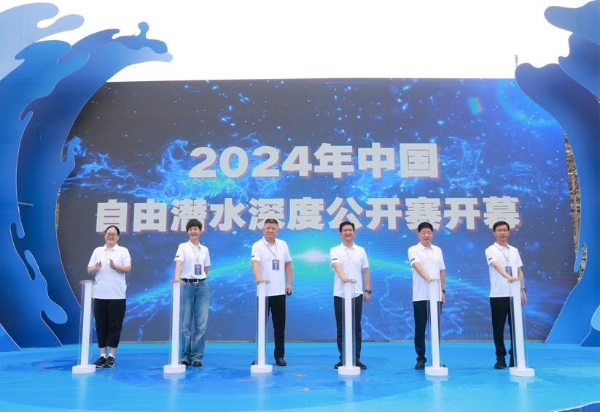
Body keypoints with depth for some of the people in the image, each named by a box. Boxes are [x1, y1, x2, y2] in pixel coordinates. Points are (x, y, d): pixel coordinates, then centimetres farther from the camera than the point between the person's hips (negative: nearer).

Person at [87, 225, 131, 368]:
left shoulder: (123, 251, 4)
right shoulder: (97, 251, 12)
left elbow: (128, 269, -6)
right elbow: (89, 270, 9)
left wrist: (115, 266, -23)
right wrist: (96, 268, -14)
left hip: (116, 295, -3)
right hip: (100, 294, 3)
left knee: (114, 325, 1)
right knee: (101, 325, 6)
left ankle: (111, 356, 8)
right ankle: (102, 355, 13)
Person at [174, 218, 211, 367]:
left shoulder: (205, 249, 10)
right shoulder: (183, 247, 0)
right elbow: (179, 263, -17)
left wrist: (199, 279, 3)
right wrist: (177, 277, -34)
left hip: (202, 286, 3)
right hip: (187, 286, -3)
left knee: (201, 323, 2)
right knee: (186, 323, 2)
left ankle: (196, 356, 11)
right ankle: (185, 356, 14)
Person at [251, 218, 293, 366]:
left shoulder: (283, 245, 7)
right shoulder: (257, 246, -7)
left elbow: (288, 264, 15)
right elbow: (255, 263, -24)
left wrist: (289, 283, 8)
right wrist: (258, 277, -42)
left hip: (279, 292, 3)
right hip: (264, 292, -3)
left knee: (280, 325, 9)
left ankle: (279, 355, 20)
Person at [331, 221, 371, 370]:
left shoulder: (361, 251, 8)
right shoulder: (335, 251, -2)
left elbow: (366, 272, 10)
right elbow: (336, 265, -21)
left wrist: (367, 290, 3)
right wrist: (343, 277, -40)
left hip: (357, 294, 2)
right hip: (340, 294, -2)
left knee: (356, 327, 5)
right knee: (341, 328, 5)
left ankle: (356, 359, 13)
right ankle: (343, 358, 14)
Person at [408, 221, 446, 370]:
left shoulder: (438, 250, 11)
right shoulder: (413, 250, -3)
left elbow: (442, 271, 15)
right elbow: (417, 265, -21)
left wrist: (443, 290, 9)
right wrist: (427, 278, -38)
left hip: (436, 295, 4)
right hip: (420, 296, -4)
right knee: (420, 328, 3)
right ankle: (421, 358, 11)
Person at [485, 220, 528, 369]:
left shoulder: (514, 250, 13)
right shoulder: (491, 250, -4)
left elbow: (519, 271, 16)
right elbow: (497, 266, -22)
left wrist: (523, 289, 7)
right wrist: (509, 277, -39)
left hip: (514, 294, 4)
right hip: (498, 295, -4)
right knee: (498, 328, 2)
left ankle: (515, 357, 17)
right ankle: (500, 358, 11)